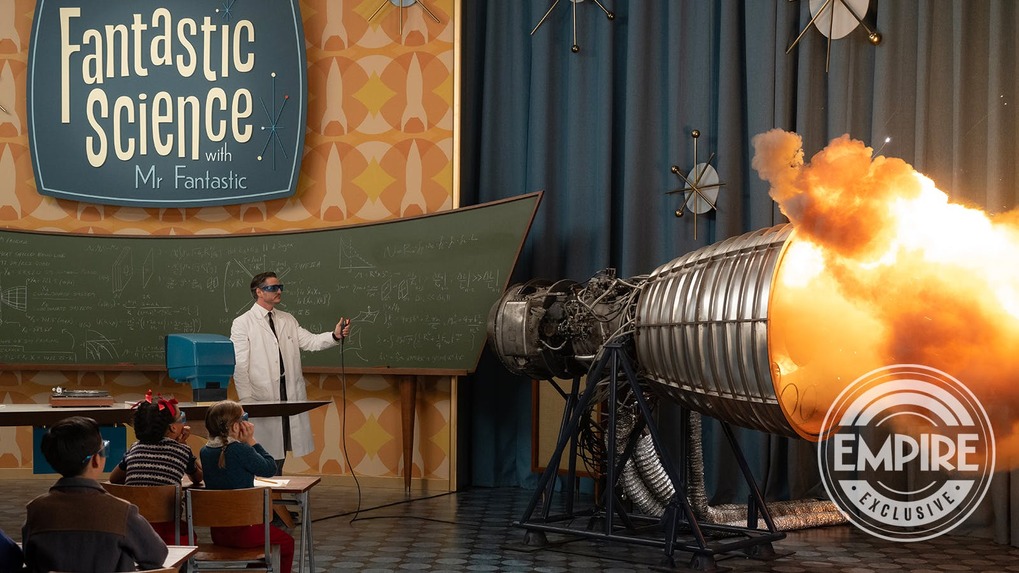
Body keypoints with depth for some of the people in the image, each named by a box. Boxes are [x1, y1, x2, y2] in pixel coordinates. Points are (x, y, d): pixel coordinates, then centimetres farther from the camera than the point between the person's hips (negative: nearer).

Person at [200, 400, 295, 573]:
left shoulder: (205, 451, 0)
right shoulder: (240, 449, -21)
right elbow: (270, 468, -10)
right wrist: (251, 441, -6)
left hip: (217, 532, 7)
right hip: (243, 530, -7)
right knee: (286, 542, 20)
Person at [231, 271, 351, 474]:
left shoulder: (287, 320, 15)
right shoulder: (242, 324, -2)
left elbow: (310, 341, 6)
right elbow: (239, 365, -7)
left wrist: (335, 336, -13)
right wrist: (246, 399, -14)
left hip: (290, 394, 5)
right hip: (262, 397, -5)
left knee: (279, 454, 10)